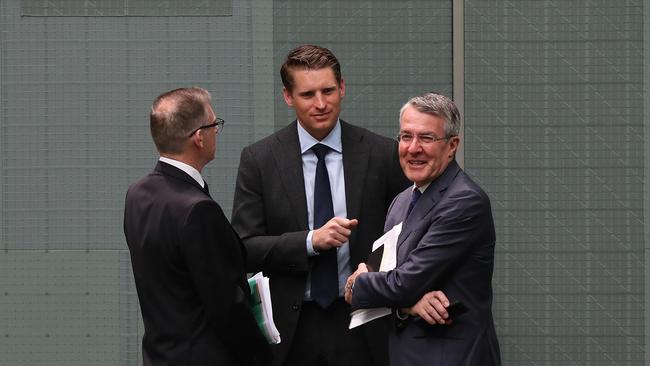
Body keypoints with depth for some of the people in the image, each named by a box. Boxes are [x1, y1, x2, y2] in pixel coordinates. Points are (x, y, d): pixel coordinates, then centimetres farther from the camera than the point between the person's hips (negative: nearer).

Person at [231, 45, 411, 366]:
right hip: (292, 328, 0)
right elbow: (245, 248, -3)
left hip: (362, 328, 0)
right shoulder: (259, 159, 1)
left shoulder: (383, 154, 2)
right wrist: (311, 241, -16)